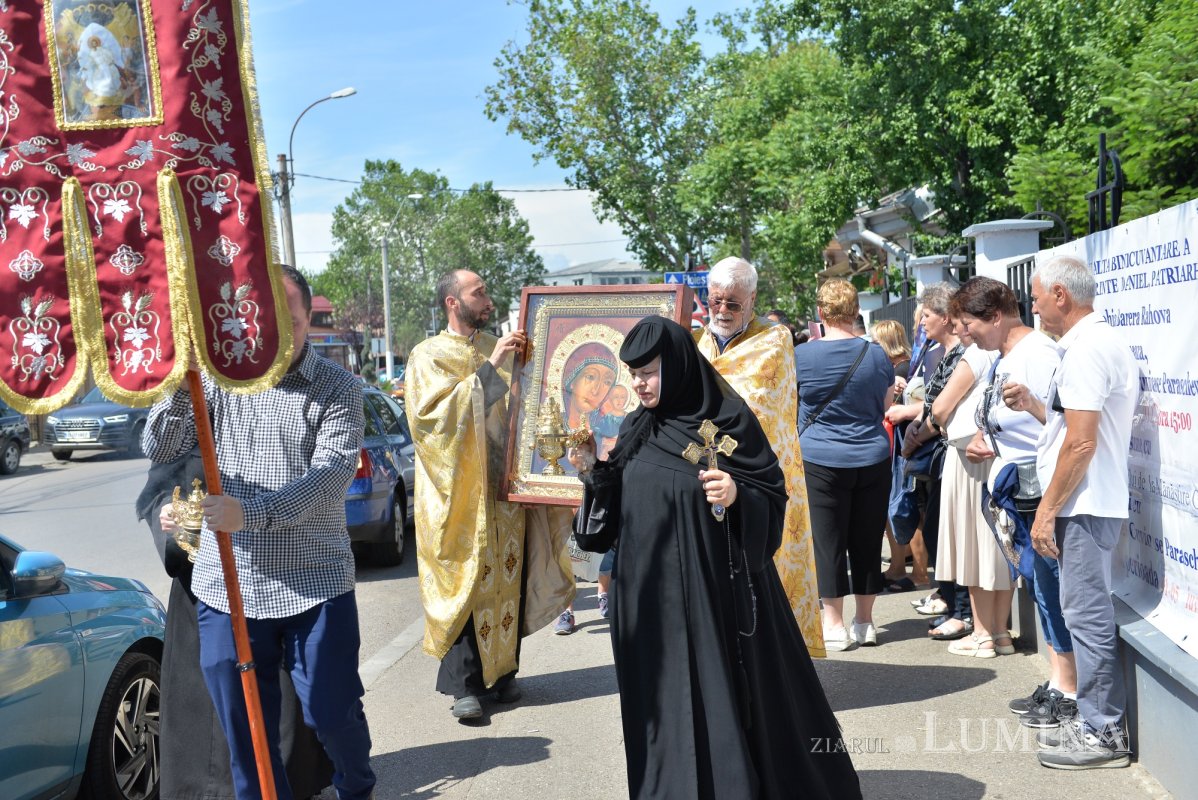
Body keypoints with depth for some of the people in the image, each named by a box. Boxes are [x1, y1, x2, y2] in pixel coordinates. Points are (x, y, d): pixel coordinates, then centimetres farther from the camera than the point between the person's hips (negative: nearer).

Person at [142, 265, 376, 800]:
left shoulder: (336, 388, -2)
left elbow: (331, 473, -15)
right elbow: (158, 450, -2)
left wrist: (250, 511, -27)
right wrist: (180, 385, -20)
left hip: (314, 582, -2)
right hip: (227, 585, 2)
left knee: (333, 713, 5)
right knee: (244, 726, 8)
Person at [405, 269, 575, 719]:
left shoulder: (498, 350, 15)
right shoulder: (429, 356, -2)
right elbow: (432, 411, -19)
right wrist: (488, 369, -19)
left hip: (506, 491, 5)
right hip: (461, 493, -5)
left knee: (508, 581, 6)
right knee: (466, 585, -5)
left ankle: (502, 671, 18)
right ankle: (463, 684, 2)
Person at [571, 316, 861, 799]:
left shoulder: (728, 419, -8)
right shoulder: (636, 428, 7)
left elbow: (773, 492, -8)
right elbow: (619, 504, 12)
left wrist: (737, 495, -26)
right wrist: (593, 471, -4)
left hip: (714, 585, -5)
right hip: (650, 592, 5)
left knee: (723, 695, 2)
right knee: (664, 696, 11)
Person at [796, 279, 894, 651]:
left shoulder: (803, 355, -9)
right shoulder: (876, 355, -1)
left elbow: (791, 406, 5)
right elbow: (885, 405, 12)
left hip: (821, 461, -3)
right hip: (872, 459, 3)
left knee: (828, 540, 4)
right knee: (867, 541, 10)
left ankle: (834, 625, 7)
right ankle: (865, 621, 19)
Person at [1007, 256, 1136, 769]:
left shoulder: (1085, 349, -16)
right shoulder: (1100, 341, 17)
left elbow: (1081, 443, -21)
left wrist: (1047, 510, -17)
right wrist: (1034, 405, 12)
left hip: (1084, 505, -11)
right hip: (1090, 504, 11)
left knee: (1087, 615, -3)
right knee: (1088, 613, 15)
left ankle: (1102, 733, 6)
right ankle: (1097, 721, 24)